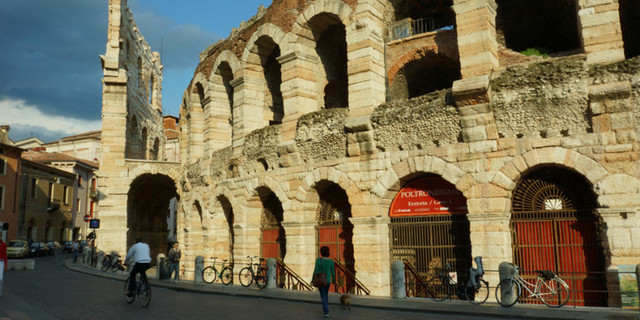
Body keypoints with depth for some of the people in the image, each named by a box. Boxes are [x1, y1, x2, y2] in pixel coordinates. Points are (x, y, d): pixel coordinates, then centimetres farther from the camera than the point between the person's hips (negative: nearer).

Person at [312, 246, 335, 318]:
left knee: (323, 297, 1)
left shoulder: (318, 260, -15)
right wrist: (334, 280, 17)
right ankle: (325, 309, 33)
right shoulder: (331, 261, -5)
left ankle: (326, 313, -8)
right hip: (328, 280, 3)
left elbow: (315, 271, -14)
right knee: (326, 294, 26)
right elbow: (333, 272, 2)